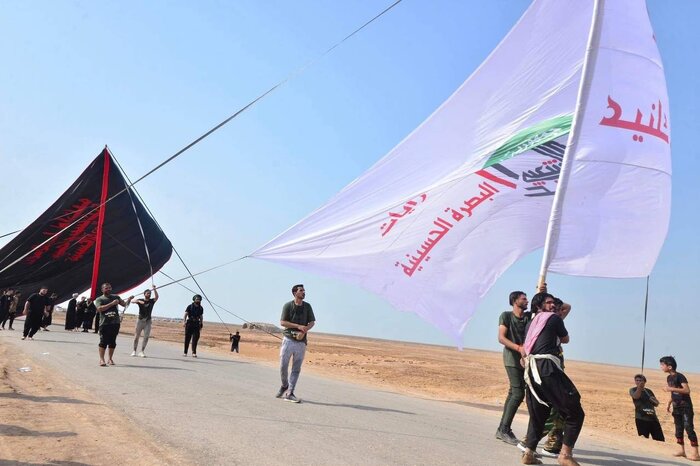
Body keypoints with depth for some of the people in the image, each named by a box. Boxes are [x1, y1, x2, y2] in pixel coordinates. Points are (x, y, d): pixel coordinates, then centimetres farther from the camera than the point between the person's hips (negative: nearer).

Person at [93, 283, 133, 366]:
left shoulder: (115, 297, 15)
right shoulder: (99, 299, 4)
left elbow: (125, 304, 13)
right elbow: (100, 308, -14)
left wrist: (129, 299, -8)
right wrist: (112, 303, -19)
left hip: (115, 323, 3)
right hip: (104, 324, -3)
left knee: (112, 342, 6)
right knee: (103, 342, -4)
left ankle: (110, 359, 16)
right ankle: (102, 359, 5)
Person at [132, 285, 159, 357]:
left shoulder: (152, 301, 2)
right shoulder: (140, 300, -2)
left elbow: (156, 297, -17)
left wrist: (154, 289, -31)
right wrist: (139, 301, -40)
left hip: (148, 321, 2)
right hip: (140, 320, -1)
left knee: (146, 337, -3)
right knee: (136, 336, 5)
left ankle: (142, 352, 2)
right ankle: (134, 351, 16)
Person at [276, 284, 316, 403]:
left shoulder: (307, 306, 7)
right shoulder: (288, 306, -2)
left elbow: (312, 322, 10)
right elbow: (282, 322, -7)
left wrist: (305, 330, -11)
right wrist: (298, 326, -17)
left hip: (301, 341, 2)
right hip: (288, 339, -2)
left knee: (296, 369, 1)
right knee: (283, 365, 0)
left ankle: (289, 394, 5)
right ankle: (285, 385, 27)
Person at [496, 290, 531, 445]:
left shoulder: (529, 316, 13)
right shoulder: (506, 316, -3)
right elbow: (501, 338, -12)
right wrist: (519, 348, -23)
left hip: (525, 359, 6)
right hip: (512, 358, -6)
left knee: (513, 393, 8)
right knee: (518, 393, -15)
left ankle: (502, 429, 14)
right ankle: (504, 430, -9)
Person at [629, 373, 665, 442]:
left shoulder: (649, 391, 16)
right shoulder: (633, 390, 3)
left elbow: (656, 404, 21)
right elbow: (636, 396, -20)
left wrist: (653, 400, -2)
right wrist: (639, 387, -37)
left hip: (653, 418, 5)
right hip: (641, 418, -5)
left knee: (660, 440, 4)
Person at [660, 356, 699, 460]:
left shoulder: (680, 376, -16)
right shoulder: (669, 378, 9)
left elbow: (687, 390, -27)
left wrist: (671, 389, -31)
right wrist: (669, 403, 19)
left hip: (686, 407, -8)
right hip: (676, 407, 8)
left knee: (689, 428, -11)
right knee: (679, 428, 10)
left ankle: (695, 453, -10)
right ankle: (681, 450, 17)